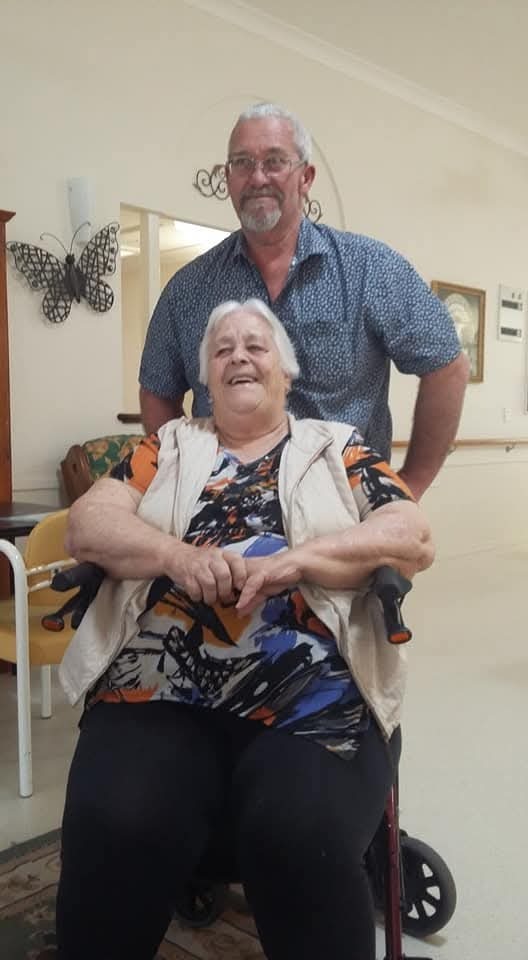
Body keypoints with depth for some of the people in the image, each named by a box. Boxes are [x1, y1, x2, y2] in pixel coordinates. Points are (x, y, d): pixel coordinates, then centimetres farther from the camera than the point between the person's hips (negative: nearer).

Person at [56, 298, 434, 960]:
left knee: (303, 841, -28)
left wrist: (296, 559, -16)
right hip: (159, 695, 2)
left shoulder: (338, 447, 13)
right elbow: (86, 524, 7)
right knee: (117, 832, -24)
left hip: (318, 702, -1)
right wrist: (176, 554, -14)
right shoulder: (169, 447, 18)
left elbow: (415, 538, 0)